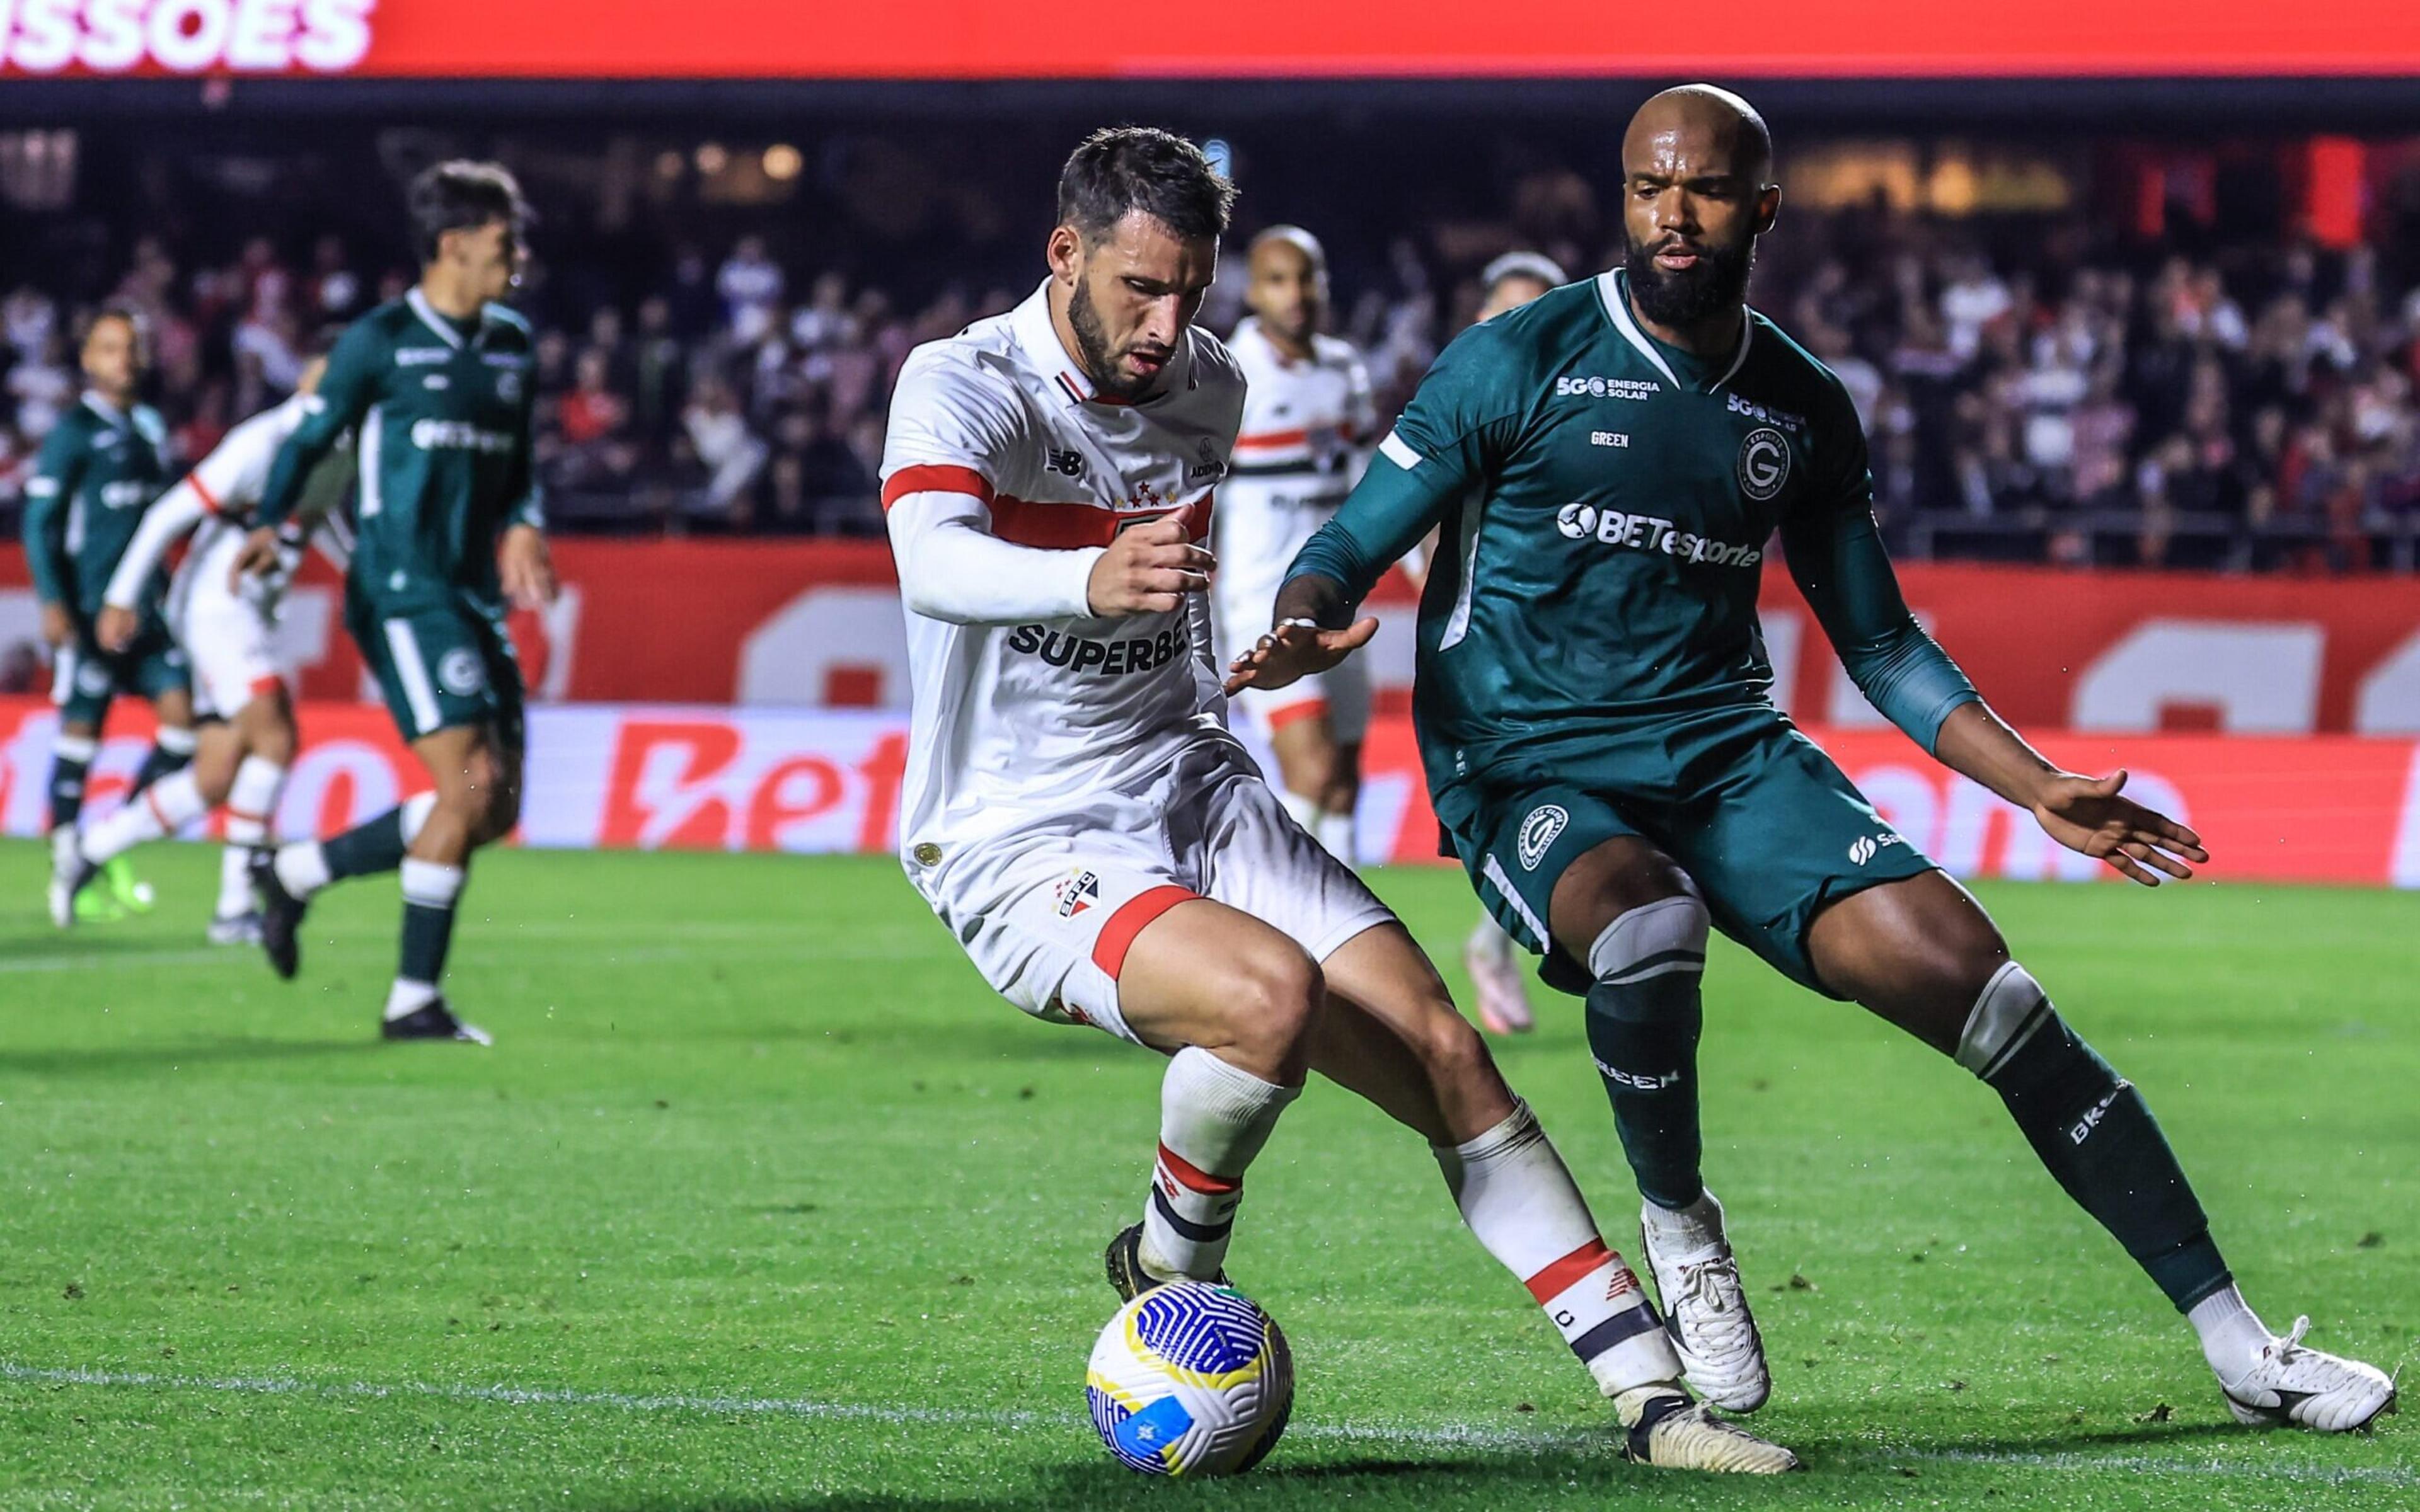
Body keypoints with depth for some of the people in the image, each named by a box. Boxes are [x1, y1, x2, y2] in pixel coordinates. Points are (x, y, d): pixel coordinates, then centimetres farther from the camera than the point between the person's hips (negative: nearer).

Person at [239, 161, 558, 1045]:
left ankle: (296, 873, 19)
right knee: (470, 785, -16)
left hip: (473, 598, 8)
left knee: (496, 806, 5)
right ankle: (413, 1000, -7)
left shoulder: (510, 343, 14)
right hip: (402, 591, -8)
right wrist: (276, 528, -12)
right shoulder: (382, 342, -6)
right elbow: (309, 439, 1)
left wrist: (522, 527, 3)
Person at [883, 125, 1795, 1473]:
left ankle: (1653, 1396, -2)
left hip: (1193, 795, 6)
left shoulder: (1208, 390, 5)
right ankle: (1171, 1267, -4)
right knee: (1272, 993, -32)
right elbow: (934, 563, -38)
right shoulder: (963, 386, -16)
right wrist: (1091, 582, -56)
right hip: (1020, 846, -6)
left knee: (1444, 1051, -7)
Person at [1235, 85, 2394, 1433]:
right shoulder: (1520, 364, -3)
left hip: (1727, 750, 3)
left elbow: (1881, 643, 19)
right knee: (1650, 929, -38)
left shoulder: (1805, 410, 9)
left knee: (1960, 967, -17)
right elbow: (1352, 548, -1)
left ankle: (2236, 1342, -11)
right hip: (1530, 767, -3)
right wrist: (1307, 629, -25)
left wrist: (2042, 791, 8)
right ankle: (1679, 1227, -7)